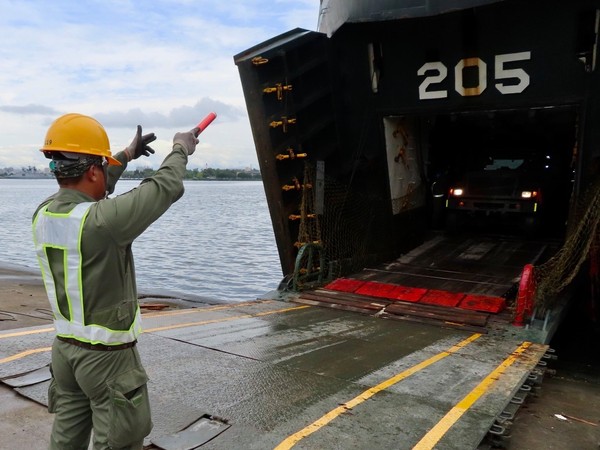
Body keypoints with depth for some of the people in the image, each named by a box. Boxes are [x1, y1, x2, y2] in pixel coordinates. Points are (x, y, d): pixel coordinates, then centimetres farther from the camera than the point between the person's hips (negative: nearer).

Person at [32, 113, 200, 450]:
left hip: (64, 349, 8)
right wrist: (181, 149, 1)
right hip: (108, 356, -8)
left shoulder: (43, 215, -3)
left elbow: (83, 194, 16)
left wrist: (127, 156, 25)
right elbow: (167, 188, -18)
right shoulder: (101, 221, -26)